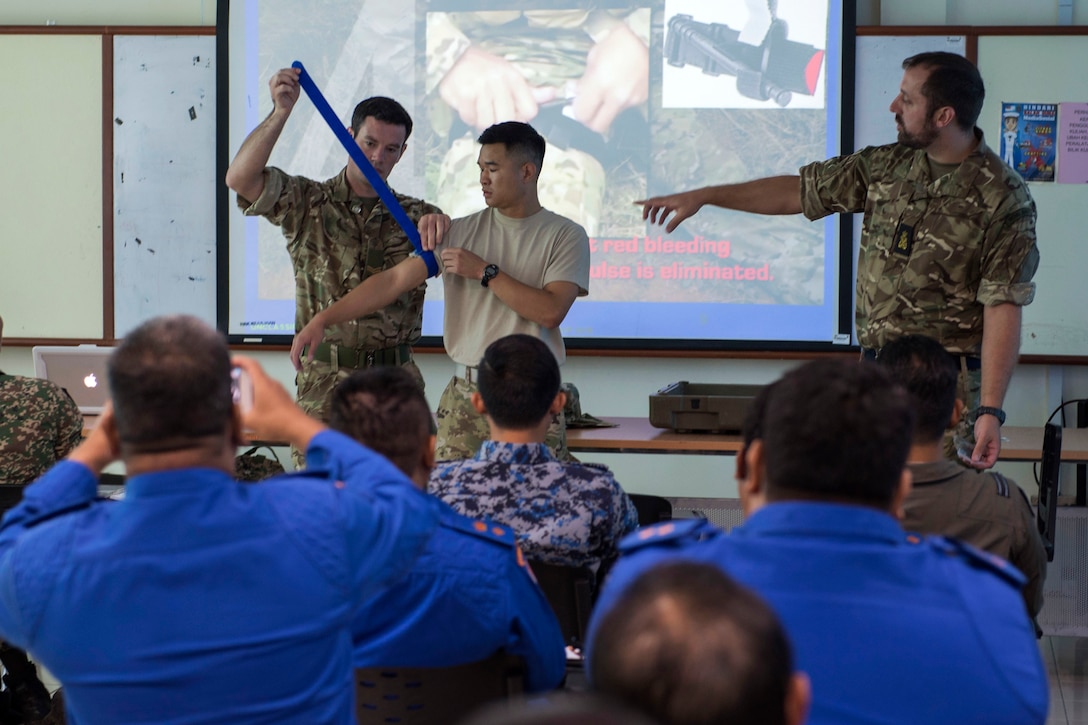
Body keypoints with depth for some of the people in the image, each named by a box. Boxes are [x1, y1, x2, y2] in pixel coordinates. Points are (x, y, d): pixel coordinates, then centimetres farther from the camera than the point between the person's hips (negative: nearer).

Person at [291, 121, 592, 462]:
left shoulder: (565, 235, 0)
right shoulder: (461, 231, 7)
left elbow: (551, 311, -13)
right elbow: (394, 279, 1)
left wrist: (485, 272, -10)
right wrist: (322, 319, -8)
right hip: (465, 396, 2)